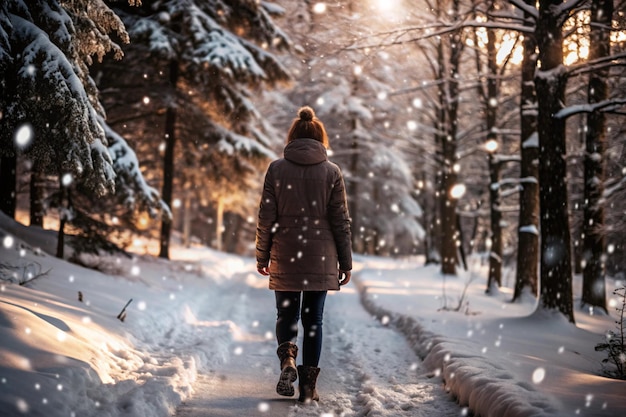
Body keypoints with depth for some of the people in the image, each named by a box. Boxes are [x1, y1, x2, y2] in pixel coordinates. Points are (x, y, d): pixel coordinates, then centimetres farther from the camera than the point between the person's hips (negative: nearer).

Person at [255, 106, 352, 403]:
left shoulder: (277, 169, -2)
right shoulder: (331, 172, -2)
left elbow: (266, 218, -1)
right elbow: (341, 222, 0)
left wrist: (262, 257, 8)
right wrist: (346, 262, 7)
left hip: (285, 257, 0)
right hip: (320, 258, 0)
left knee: (286, 314, 14)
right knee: (313, 319, 8)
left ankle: (287, 360, -13)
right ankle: (308, 385, 9)